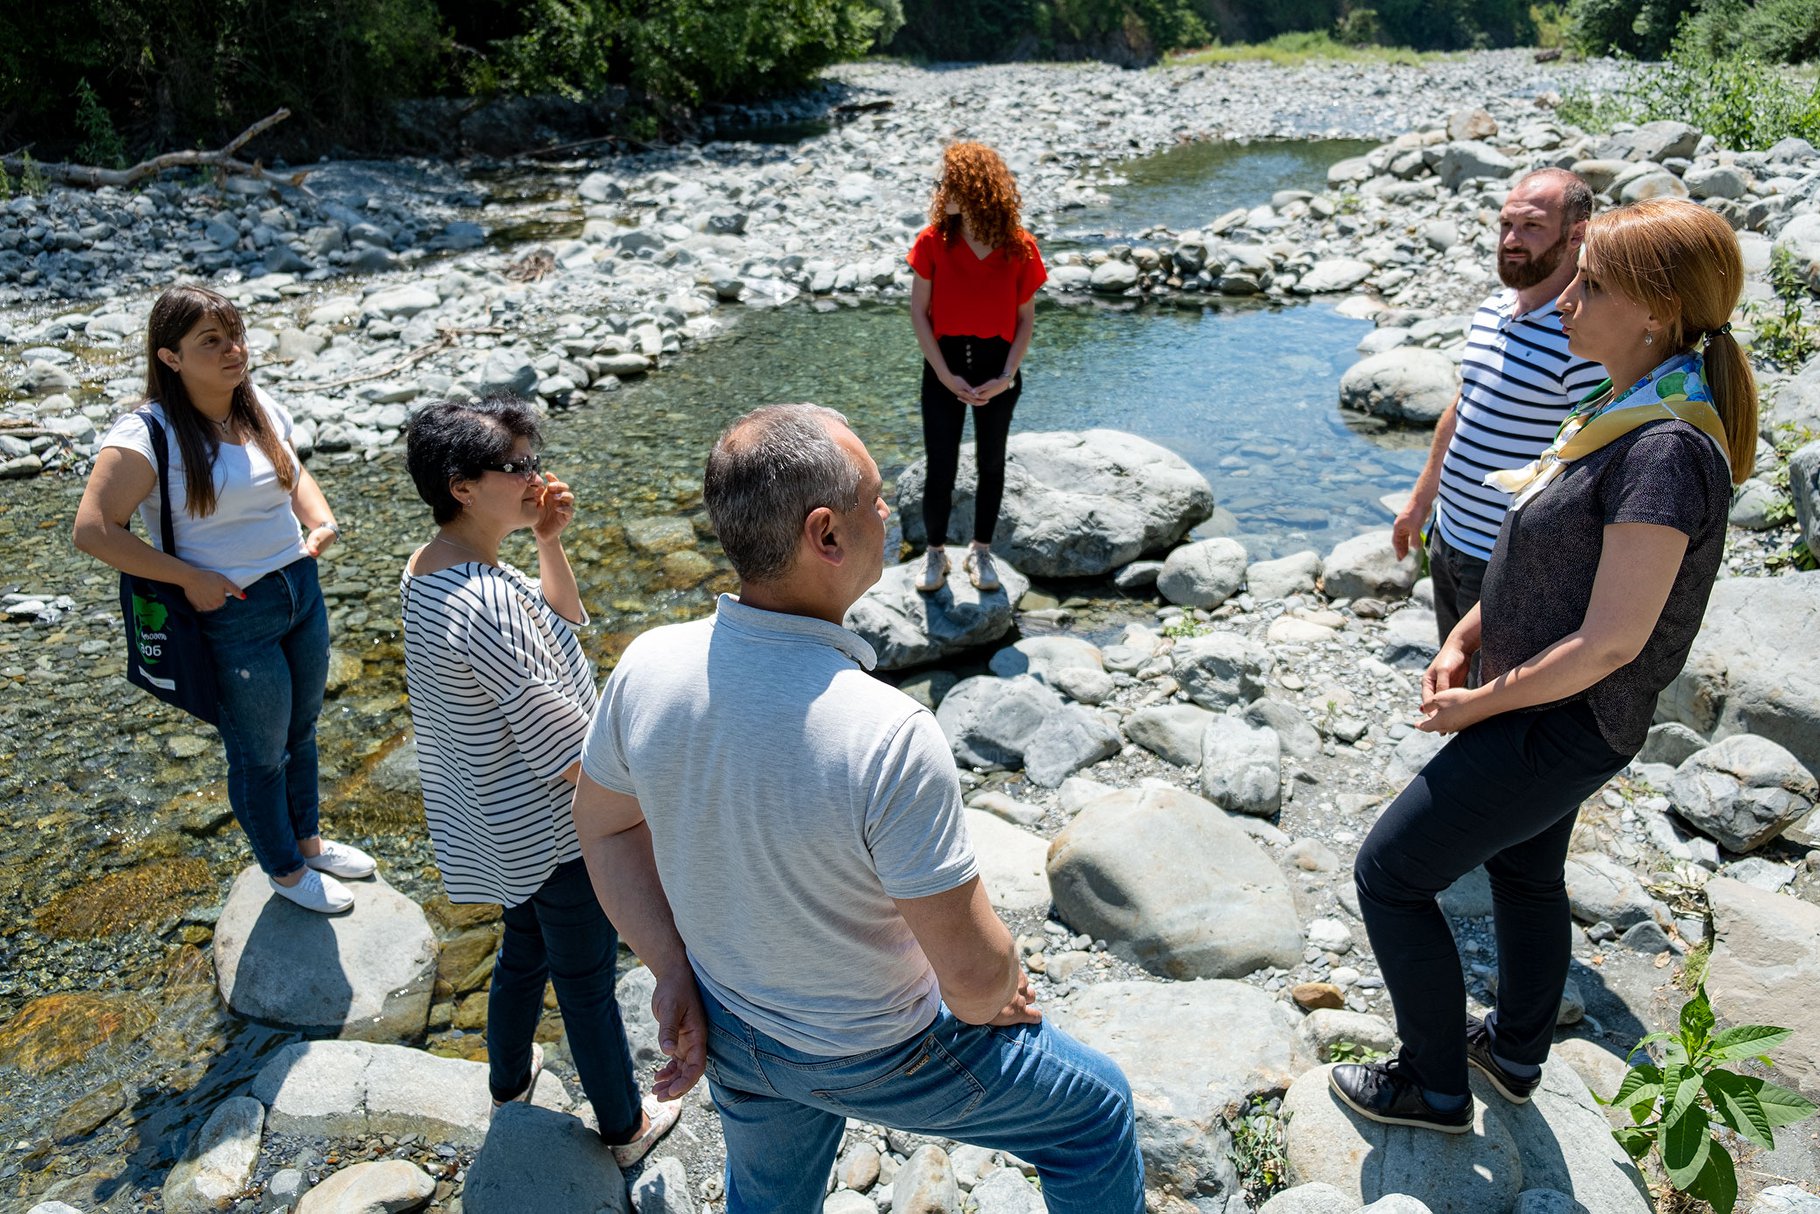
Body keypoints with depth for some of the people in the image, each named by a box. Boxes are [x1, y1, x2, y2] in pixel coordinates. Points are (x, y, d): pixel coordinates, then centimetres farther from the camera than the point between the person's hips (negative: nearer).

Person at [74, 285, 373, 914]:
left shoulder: (264, 410, 0)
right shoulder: (146, 435, -20)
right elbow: (93, 530, -22)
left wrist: (321, 520, -1)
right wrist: (191, 578, -21)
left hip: (301, 585, 6)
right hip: (232, 613, -6)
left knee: (301, 729, 24)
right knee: (262, 756, 12)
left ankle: (308, 839, 47)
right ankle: (284, 870, 35)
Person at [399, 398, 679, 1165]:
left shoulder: (427, 569, -2)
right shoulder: (488, 601, -33)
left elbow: (563, 624, 10)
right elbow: (571, 755, -29)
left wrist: (549, 541, -4)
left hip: (498, 826, 9)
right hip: (555, 830, -9)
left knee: (524, 949, 30)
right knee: (587, 983, 12)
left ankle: (508, 1079, 54)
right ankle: (626, 1127, 35)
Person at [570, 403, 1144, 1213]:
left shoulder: (646, 669, -20)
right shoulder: (890, 737, -38)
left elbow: (605, 825, -3)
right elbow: (973, 970, -28)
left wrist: (673, 973, 2)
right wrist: (997, 1002, -6)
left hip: (727, 1028, 6)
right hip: (875, 1057, -5)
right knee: (1096, 1111, 20)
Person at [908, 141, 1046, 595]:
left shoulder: (1019, 248, -9)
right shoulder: (932, 241, -9)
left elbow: (1025, 317, -1)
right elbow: (919, 312, -5)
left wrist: (1006, 377, -11)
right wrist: (946, 375, -12)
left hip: (997, 368, 1)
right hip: (945, 365, 0)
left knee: (991, 463, 13)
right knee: (940, 468, 3)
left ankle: (981, 552, 31)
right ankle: (936, 553, 24)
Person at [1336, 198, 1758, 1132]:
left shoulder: (1667, 451, -28)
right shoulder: (1622, 410, 2)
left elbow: (1610, 641, -27)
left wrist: (1482, 704, -15)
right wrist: (1461, 641, 1)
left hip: (1561, 728, -10)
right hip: (1545, 705, 10)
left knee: (1390, 874, 1)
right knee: (1525, 872, 26)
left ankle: (1435, 1087, 21)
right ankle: (1516, 1053, 50)